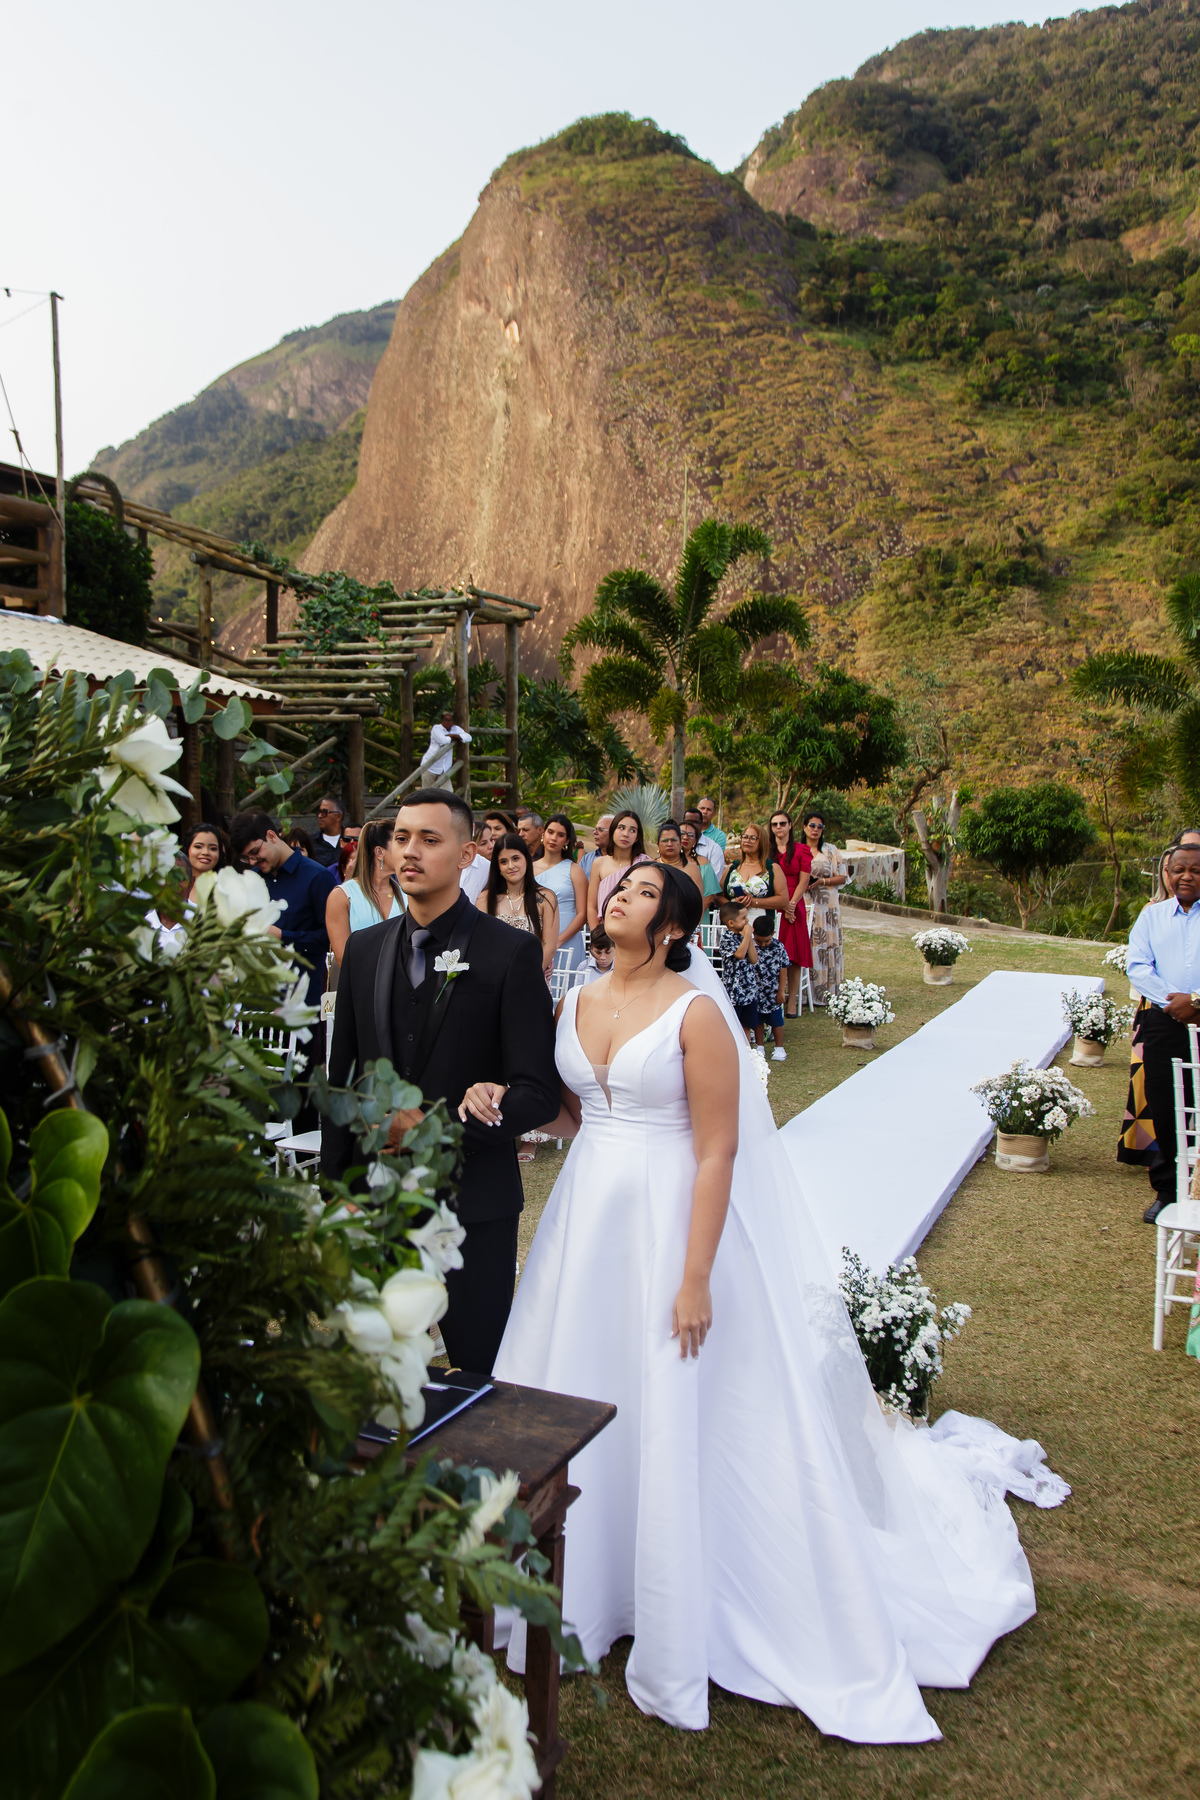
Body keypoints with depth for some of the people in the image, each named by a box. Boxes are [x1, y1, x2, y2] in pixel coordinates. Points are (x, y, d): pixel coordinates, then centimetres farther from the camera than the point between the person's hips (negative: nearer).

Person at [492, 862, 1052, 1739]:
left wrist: (696, 1280, -17)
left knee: (675, 1422, 4)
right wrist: (504, 1100, -6)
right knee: (579, 1404, 15)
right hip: (587, 1220, 6)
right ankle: (584, 1583, 37)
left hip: (670, 1224, -6)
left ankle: (675, 1638, 24)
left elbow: (717, 1155, -15)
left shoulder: (695, 1014, -14)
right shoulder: (577, 1002, 4)